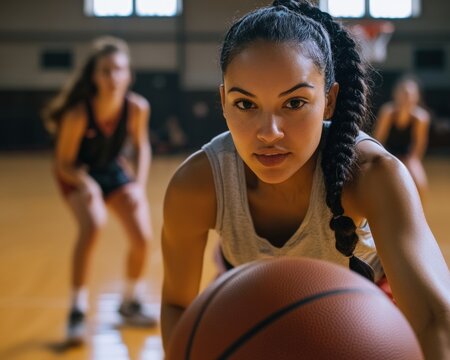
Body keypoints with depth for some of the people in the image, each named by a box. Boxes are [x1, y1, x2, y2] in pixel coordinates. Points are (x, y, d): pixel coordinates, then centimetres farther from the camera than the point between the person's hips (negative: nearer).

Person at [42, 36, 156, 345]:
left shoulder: (138, 107, -21)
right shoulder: (78, 114, -31)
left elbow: (141, 146, -1)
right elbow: (63, 163, -18)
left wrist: (139, 186, -11)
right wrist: (85, 183, -36)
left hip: (114, 170, 4)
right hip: (78, 175, -4)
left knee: (143, 237, -8)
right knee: (93, 225, -31)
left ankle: (131, 303, 20)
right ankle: (78, 310, -17)